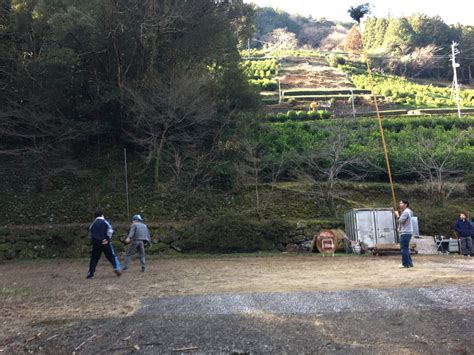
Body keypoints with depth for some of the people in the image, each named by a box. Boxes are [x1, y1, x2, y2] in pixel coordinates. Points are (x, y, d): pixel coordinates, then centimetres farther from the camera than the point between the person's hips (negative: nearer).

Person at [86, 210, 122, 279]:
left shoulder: (93, 224, 15)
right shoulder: (105, 222, 1)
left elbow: (90, 234, 14)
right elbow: (110, 230, -10)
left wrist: (93, 241, 16)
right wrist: (107, 239, -3)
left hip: (96, 243, 3)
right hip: (105, 243, -3)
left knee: (94, 258, 10)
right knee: (111, 256, 3)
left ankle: (90, 273, 7)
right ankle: (116, 268, -10)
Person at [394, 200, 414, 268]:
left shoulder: (406, 212, -14)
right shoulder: (405, 211, 19)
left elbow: (400, 220, -21)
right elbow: (402, 220, 20)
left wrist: (397, 214, -8)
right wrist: (398, 214, 8)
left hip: (405, 233, -11)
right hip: (406, 232, 11)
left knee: (404, 248, -8)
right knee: (406, 249, 16)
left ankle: (405, 264, -6)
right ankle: (409, 263, 20)